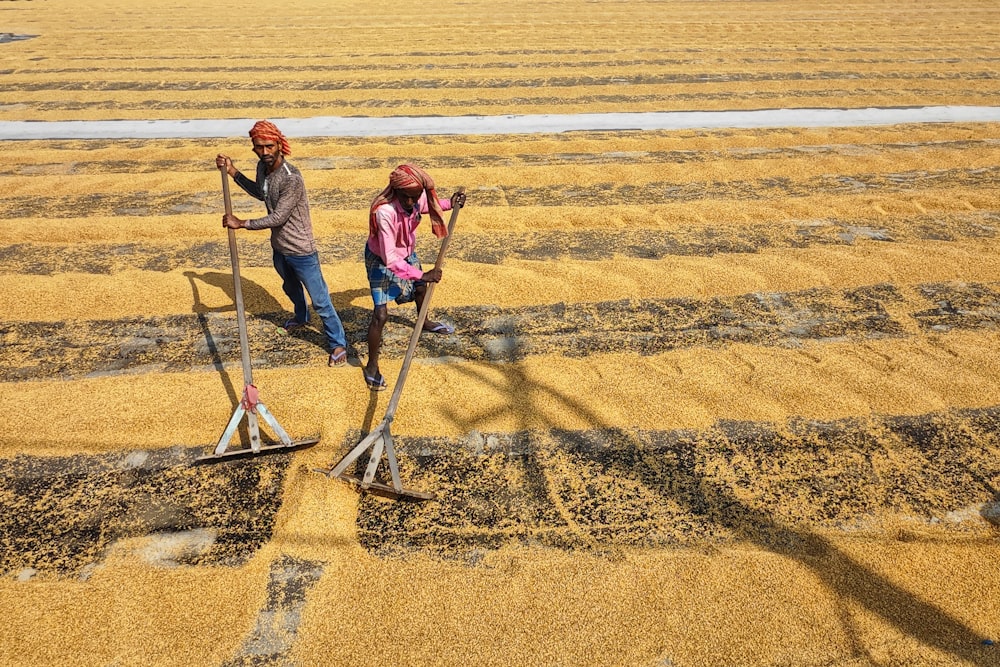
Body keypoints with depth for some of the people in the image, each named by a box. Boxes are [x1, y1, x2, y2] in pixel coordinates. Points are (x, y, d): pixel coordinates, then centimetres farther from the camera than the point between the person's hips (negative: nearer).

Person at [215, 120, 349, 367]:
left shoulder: (291, 178, -28)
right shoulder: (263, 167, -3)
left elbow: (278, 217, -28)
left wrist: (241, 223, -23)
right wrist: (232, 172, 11)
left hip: (300, 250, -9)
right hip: (279, 247, 9)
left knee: (320, 301, 0)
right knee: (290, 287, 32)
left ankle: (338, 344, 14)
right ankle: (301, 317, 59)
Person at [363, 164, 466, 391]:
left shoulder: (416, 197, -22)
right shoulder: (385, 212, -42)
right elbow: (389, 259, -41)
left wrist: (449, 204, -8)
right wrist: (422, 274, -38)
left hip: (407, 253, 7)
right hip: (382, 260, -7)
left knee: (421, 288, 29)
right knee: (381, 314, -11)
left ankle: (424, 322, 63)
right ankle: (372, 365, 9)